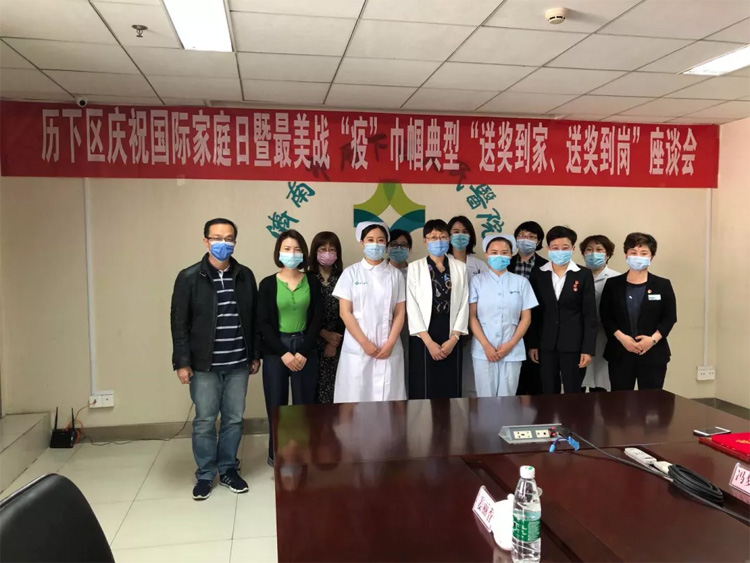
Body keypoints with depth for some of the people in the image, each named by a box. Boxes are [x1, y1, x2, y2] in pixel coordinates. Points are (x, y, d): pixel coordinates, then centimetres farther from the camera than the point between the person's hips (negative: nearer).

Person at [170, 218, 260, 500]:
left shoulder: (245, 276, 3)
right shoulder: (189, 278, -6)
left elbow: (253, 318, 8)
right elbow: (179, 323, -6)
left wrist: (255, 355, 8)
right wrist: (182, 362, -9)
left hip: (238, 363, 3)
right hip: (204, 365, -3)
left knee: (234, 419, 12)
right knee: (204, 421, 8)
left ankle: (228, 469, 29)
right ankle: (205, 474, 24)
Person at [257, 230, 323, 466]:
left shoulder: (312, 281, 3)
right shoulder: (268, 284, 0)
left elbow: (317, 319, -1)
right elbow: (263, 323, -4)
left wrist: (303, 352, -9)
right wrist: (283, 353, -11)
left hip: (305, 348, 1)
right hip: (275, 351, -1)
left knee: (304, 404, 5)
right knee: (276, 405, 5)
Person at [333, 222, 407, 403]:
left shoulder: (395, 275, 7)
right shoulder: (351, 273, 2)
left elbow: (400, 313, 5)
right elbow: (345, 312, -3)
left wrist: (390, 343, -7)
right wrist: (365, 343, -10)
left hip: (388, 349, 1)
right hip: (357, 349, -1)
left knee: (388, 397, 2)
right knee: (356, 398, 1)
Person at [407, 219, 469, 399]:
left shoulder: (460, 267, 7)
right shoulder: (415, 267, 1)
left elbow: (464, 304, 4)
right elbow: (412, 306, -4)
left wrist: (453, 338, -6)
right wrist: (429, 341, -10)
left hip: (450, 339, 2)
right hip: (423, 339, -2)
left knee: (450, 390, 6)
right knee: (423, 390, 2)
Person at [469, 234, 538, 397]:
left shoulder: (521, 282, 4)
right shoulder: (477, 281, 2)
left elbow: (526, 318, 4)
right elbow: (471, 316, -1)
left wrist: (510, 344, -6)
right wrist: (486, 345, -10)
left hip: (512, 351, 1)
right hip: (483, 350, -1)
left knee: (507, 397, 4)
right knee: (486, 396, 3)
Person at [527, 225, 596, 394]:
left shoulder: (584, 275, -2)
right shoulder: (537, 275, 3)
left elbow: (590, 315, -3)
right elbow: (534, 313, 5)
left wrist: (588, 349, -8)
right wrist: (532, 344, 2)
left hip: (573, 345, -2)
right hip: (546, 345, 2)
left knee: (573, 393, 5)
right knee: (548, 393, 9)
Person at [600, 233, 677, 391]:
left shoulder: (662, 285, 5)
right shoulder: (613, 284, 4)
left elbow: (670, 317, 1)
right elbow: (605, 317, 1)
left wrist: (653, 339, -13)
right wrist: (621, 337, -14)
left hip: (653, 353, 0)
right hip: (620, 353, 0)